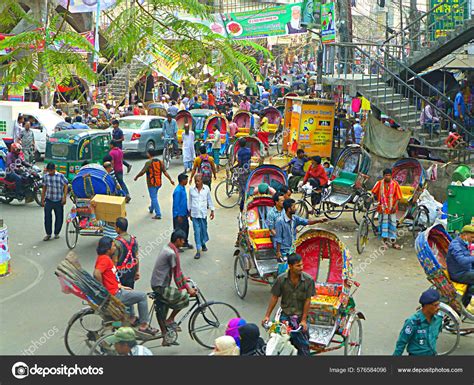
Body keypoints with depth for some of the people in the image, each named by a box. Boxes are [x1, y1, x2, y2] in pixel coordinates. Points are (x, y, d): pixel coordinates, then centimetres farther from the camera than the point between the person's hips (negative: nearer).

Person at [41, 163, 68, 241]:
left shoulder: (60, 176, -6)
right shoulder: (45, 176, 4)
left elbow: (65, 186, -2)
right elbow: (44, 189, 12)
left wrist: (64, 198, -9)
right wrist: (42, 200, 12)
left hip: (58, 201, -2)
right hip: (48, 200, 2)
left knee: (59, 218, 5)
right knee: (47, 217, -5)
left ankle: (56, 233, 22)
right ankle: (48, 234, 7)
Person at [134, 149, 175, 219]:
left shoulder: (149, 163, -17)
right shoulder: (160, 161, 1)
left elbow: (142, 172, -17)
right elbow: (165, 172, -1)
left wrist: (136, 177, -1)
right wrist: (170, 179, 3)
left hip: (151, 183, -7)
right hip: (159, 182, 7)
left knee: (154, 198, -3)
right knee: (154, 196, 27)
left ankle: (158, 214, -7)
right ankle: (151, 208, 47)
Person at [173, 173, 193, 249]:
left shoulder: (183, 188, 5)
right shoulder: (178, 191, -24)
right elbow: (176, 204, -23)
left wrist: (187, 211, 19)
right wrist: (179, 215, -20)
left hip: (184, 213, 9)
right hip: (179, 214, -9)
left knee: (186, 227, 20)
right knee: (179, 230, 2)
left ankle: (185, 242, 37)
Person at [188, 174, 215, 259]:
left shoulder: (206, 189, 0)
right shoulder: (191, 189, 1)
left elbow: (209, 200, 8)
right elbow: (190, 201, 11)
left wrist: (212, 211, 8)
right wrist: (190, 211, 14)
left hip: (203, 213, 0)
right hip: (194, 214, 0)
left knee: (204, 230, 10)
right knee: (197, 232, -3)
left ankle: (203, 244, 37)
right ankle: (198, 250, -1)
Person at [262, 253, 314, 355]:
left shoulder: (308, 280, -11)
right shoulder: (281, 279, -9)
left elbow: (307, 301, -7)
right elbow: (274, 298, 1)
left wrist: (304, 320, -8)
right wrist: (267, 316, 1)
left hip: (301, 316, 0)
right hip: (285, 315, 1)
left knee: (303, 346, 0)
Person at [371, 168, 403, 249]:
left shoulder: (395, 184, -6)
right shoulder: (379, 183, -5)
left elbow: (398, 196, -4)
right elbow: (374, 192, 8)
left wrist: (395, 205, -14)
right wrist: (377, 200, 0)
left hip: (392, 208, 0)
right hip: (382, 207, 0)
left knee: (392, 224, 4)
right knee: (383, 223, 7)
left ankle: (393, 242, 11)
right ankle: (384, 241, 20)